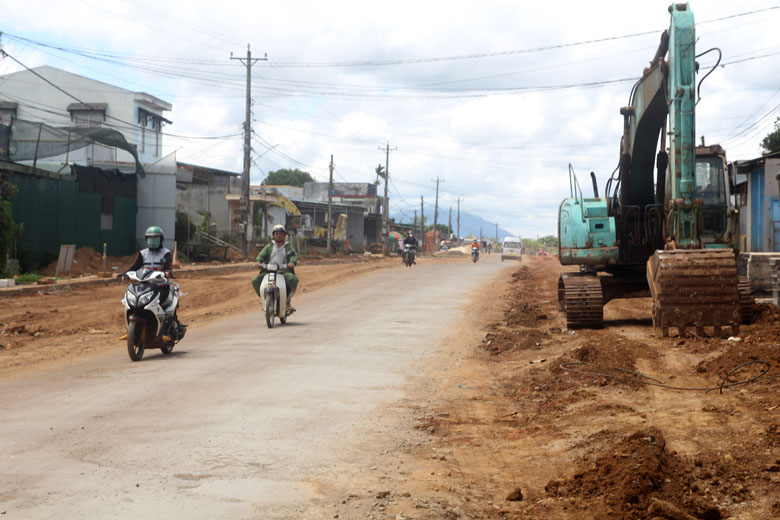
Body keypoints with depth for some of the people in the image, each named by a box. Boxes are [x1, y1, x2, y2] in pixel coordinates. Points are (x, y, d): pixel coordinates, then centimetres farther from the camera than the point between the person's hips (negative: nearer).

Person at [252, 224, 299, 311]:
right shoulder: (269, 246, 17)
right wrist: (258, 262, -17)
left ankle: (288, 299, -11)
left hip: (284, 271, -2)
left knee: (293, 279, -32)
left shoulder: (288, 246, 14)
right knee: (255, 281, -17)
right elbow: (262, 255, 5)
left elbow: (294, 256, -1)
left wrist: (292, 262, -24)